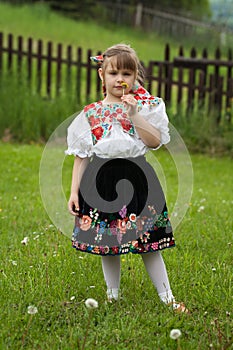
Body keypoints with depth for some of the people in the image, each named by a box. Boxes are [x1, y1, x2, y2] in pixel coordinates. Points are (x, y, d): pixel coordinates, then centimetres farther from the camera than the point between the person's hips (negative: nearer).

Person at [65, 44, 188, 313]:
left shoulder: (145, 107, 2)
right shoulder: (90, 113, 5)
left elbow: (155, 141, -11)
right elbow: (81, 156, 8)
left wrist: (134, 115, -18)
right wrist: (74, 191, 3)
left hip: (136, 177, -1)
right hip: (101, 180, 2)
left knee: (148, 243, 2)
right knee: (106, 244, 8)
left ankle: (167, 298, 12)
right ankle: (112, 297, 23)